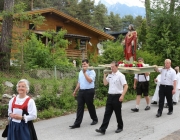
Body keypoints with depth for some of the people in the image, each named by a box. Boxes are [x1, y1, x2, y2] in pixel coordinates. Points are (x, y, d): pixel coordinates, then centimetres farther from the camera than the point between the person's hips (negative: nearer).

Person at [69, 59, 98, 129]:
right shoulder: (80, 72, 14)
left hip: (89, 91, -6)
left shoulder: (91, 72, -7)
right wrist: (75, 91, 20)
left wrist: (84, 73, -22)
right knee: (80, 107, 2)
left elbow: (90, 80, -22)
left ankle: (95, 119, 28)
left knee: (90, 106, 7)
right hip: (81, 91, 6)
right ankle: (77, 123, 1)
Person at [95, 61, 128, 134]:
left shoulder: (120, 75, -11)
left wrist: (122, 96, -21)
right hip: (110, 96, 6)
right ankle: (102, 129, 1)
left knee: (118, 113, 7)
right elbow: (105, 83, 15)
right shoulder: (110, 75, 9)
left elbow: (126, 86, -15)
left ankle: (120, 127, 26)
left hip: (117, 96, -6)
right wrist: (105, 75, 4)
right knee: (107, 113, 3)